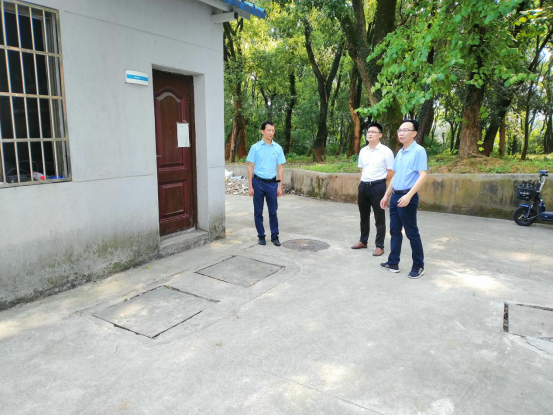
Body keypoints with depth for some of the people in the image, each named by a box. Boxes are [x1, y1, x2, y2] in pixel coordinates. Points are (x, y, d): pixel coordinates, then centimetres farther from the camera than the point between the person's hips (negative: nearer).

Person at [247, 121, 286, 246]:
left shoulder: (278, 148, 3)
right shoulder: (255, 147, -2)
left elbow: (280, 168, 6)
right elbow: (250, 167, -1)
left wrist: (280, 186, 1)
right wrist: (250, 186, -5)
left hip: (272, 183, 1)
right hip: (258, 182, -1)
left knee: (273, 211, 5)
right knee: (258, 212, 6)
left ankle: (274, 236, 15)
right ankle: (261, 236, 18)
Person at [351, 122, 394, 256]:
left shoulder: (386, 151, -9)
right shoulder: (363, 151, 9)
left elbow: (391, 172, -8)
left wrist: (379, 182, -1)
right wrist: (366, 180, 11)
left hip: (377, 187, -6)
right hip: (363, 185, 6)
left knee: (379, 218, 2)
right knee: (364, 216, 17)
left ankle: (379, 246, 10)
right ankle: (363, 241, 32)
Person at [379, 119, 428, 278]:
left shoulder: (419, 151, -10)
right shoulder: (399, 153, 14)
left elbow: (423, 176, -17)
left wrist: (409, 195, -24)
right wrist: (387, 195, 19)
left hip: (407, 197, -8)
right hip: (395, 196, 8)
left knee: (412, 233, 1)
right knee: (395, 231, 13)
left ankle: (418, 266, 15)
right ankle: (393, 263, 23)